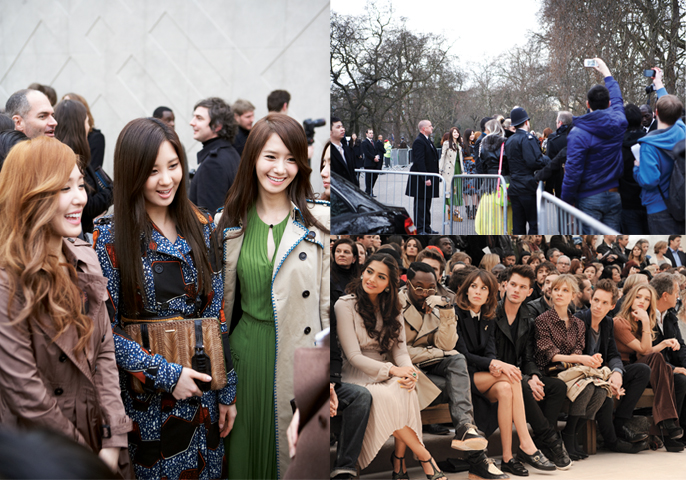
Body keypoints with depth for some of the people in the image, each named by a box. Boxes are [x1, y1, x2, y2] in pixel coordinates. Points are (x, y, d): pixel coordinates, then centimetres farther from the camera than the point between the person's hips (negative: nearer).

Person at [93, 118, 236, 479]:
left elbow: (217, 312, 3)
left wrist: (227, 392, 3)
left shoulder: (201, 227, 1)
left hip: (202, 386, 4)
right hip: (145, 398, -4)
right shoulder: (109, 237, -12)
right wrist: (164, 374, -18)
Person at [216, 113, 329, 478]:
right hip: (248, 351, 3)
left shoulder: (319, 220, -6)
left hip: (301, 351, -3)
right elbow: (226, 297, 11)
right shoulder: (234, 223, 4)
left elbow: (328, 299, -6)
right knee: (248, 441, 13)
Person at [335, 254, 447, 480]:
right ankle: (424, 456, -24)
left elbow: (400, 350, 3)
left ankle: (399, 459, -21)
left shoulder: (391, 308, 11)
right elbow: (354, 356, -13)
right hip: (358, 377, -4)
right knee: (384, 397, -36)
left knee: (405, 391, -31)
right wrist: (392, 370, -26)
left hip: (389, 376, 4)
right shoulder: (344, 306, -6)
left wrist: (409, 373, -20)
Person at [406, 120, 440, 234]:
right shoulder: (419, 141, -16)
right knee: (420, 205, -5)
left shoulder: (427, 140, 16)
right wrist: (425, 178, -25)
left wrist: (432, 177, 18)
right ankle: (419, 230, -2)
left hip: (428, 178, 10)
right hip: (421, 179, -10)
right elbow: (419, 161, -22)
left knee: (426, 204, 15)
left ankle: (426, 228, 22)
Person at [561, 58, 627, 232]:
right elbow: (617, 99, 23)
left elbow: (573, 170, -16)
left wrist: (567, 199, -5)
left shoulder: (578, 133, -14)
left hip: (589, 198, -4)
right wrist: (606, 72, 38)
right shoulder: (618, 123, 0)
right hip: (614, 195, 4)